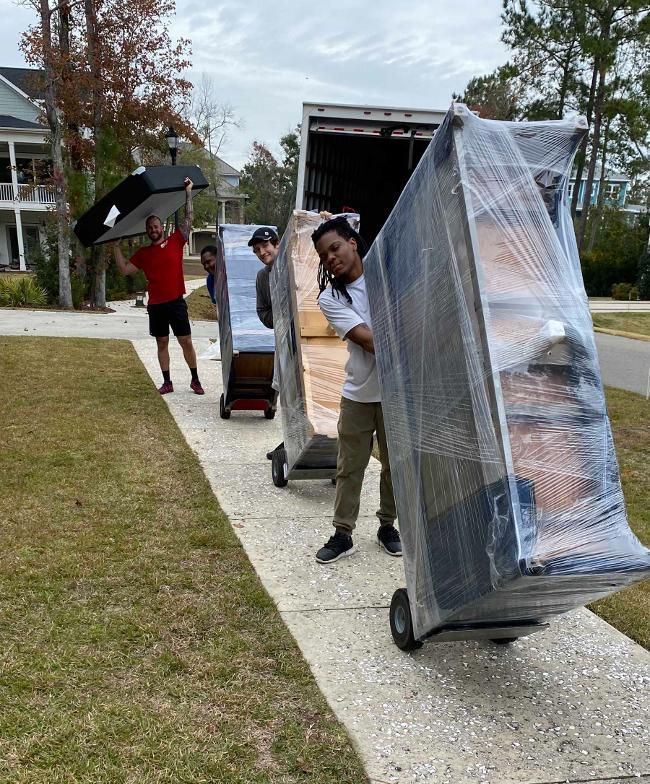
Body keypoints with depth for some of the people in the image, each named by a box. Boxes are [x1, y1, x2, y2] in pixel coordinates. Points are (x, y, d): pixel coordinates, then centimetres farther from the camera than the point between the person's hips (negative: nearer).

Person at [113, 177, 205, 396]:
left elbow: (188, 218, -4)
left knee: (186, 341, 0)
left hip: (176, 302, -3)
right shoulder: (143, 253, 8)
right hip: (155, 305, 3)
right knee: (162, 343, 8)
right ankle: (167, 382, 16)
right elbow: (125, 270, 5)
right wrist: (116, 246, 3)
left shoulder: (175, 241, 1)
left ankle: (195, 380, 11)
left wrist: (188, 192, -6)